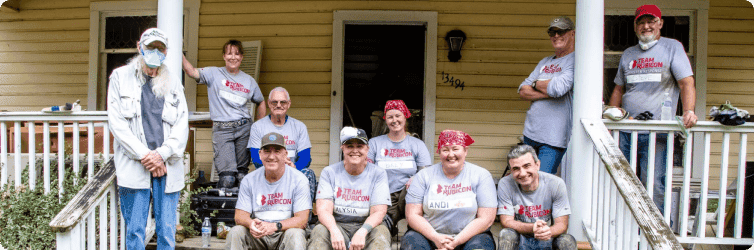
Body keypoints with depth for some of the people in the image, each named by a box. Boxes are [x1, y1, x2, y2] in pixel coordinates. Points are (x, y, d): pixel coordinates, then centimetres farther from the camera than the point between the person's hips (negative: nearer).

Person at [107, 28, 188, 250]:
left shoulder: (173, 84, 14)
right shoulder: (121, 77, 8)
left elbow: (182, 125, 6)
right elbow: (115, 121, 0)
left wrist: (162, 154, -9)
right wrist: (144, 155, -9)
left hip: (167, 166, 2)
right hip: (134, 167, -2)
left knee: (167, 231, 3)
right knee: (134, 230, 1)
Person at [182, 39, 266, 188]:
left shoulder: (249, 81, 12)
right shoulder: (214, 74, 6)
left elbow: (260, 103, 22)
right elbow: (192, 72, -10)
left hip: (244, 128, 3)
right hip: (221, 129, -2)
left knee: (242, 175, 4)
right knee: (227, 178, -11)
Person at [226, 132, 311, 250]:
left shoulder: (298, 179, -6)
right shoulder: (249, 180, 3)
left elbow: (301, 219, -11)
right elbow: (240, 216, 1)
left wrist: (275, 226, -29)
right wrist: (251, 223, -26)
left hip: (285, 233, -3)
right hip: (257, 235, 3)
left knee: (295, 235, -34)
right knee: (235, 232, -24)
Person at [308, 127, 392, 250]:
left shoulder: (378, 174, 1)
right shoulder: (329, 172, 2)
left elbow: (378, 212, -8)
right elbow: (324, 210, -8)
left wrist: (362, 232, -29)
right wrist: (334, 231, -30)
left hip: (366, 226, 0)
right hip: (337, 225, 0)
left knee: (381, 231, -32)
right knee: (319, 231, -31)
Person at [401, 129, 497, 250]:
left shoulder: (481, 176, 1)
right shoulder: (424, 176, 3)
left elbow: (486, 219, -5)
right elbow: (412, 214, -1)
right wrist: (435, 237, -16)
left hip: (469, 236, 0)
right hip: (429, 235, 1)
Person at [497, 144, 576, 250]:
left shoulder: (556, 184, -12)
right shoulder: (505, 184, -14)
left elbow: (562, 224, -12)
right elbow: (506, 222, -14)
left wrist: (549, 232, -37)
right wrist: (532, 228, -34)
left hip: (548, 241, 1)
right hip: (520, 241, 0)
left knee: (568, 241, -29)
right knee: (506, 235, -31)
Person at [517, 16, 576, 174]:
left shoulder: (576, 61, -6)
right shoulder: (545, 62, 17)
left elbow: (558, 88, -22)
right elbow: (523, 91, 8)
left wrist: (536, 84, -1)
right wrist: (548, 92, -10)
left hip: (553, 139, -7)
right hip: (530, 132, 7)